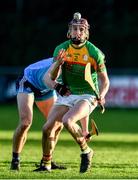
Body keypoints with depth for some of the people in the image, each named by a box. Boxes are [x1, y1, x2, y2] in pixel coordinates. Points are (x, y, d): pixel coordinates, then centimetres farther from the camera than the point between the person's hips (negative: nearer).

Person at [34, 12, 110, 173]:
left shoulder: (94, 52, -9)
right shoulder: (61, 49, 0)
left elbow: (104, 80, 0)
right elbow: (52, 75, -3)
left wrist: (101, 96, -19)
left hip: (87, 96, -4)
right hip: (66, 96, 4)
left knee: (67, 121, -31)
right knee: (47, 128, -7)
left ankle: (86, 151, -10)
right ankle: (46, 164, 14)